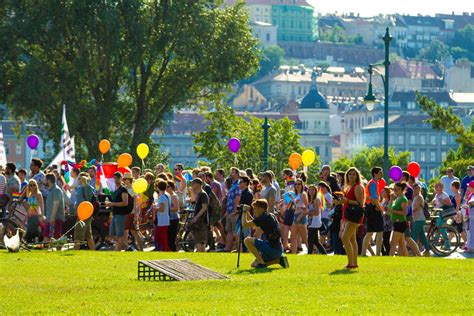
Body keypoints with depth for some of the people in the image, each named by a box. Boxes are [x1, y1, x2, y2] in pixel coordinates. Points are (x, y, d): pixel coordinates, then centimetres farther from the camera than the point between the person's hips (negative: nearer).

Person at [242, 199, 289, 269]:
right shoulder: (271, 216, 15)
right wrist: (248, 213, 22)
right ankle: (279, 260, 12)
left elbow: (244, 224, -13)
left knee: (248, 240, -14)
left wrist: (245, 212, 2)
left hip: (272, 249, -9)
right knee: (254, 265, 20)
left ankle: (261, 263, -10)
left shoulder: (263, 218, -13)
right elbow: (254, 225, 30)